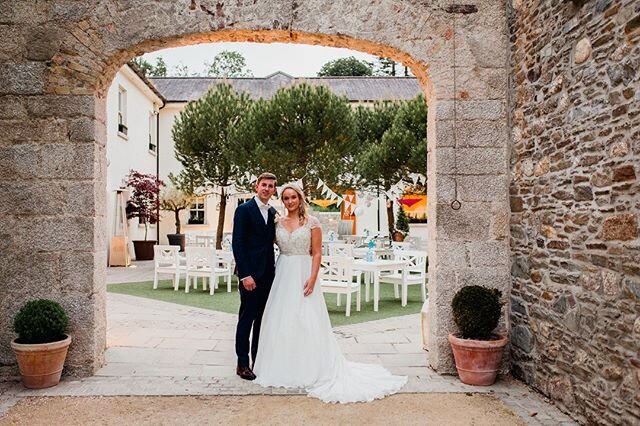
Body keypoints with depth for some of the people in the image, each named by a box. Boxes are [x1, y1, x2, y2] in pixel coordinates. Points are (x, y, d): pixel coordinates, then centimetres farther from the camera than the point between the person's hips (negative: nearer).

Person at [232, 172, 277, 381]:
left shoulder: (273, 212, 13)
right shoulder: (244, 210, -8)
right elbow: (237, 244, -13)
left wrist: (274, 270, 8)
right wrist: (245, 275, -18)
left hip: (268, 274, 7)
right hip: (250, 274, -7)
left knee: (262, 318, 13)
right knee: (247, 318, 1)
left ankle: (259, 359, 24)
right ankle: (242, 363, 12)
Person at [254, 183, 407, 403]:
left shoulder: (311, 222, -3)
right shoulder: (279, 223, 8)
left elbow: (317, 253, -7)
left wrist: (312, 278, -15)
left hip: (303, 274, -4)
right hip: (283, 275, 4)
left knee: (306, 321, -3)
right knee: (281, 320, 7)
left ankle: (310, 369, 11)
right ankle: (283, 368, 21)